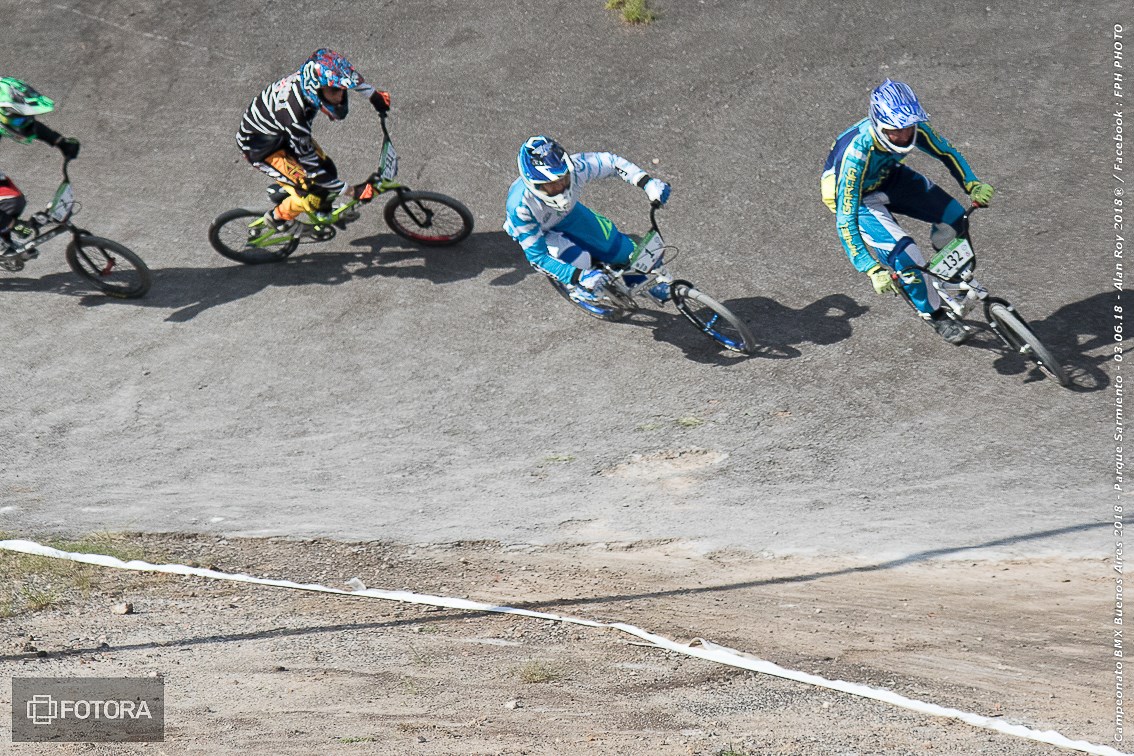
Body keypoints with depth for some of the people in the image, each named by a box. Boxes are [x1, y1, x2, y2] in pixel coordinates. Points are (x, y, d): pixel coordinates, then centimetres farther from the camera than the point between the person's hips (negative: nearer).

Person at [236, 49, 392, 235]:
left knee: (327, 170, 3)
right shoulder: (293, 112, -43)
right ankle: (277, 217, 14)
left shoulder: (311, 77, -24)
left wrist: (374, 94, 9)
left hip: (279, 133, 7)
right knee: (316, 193, -13)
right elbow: (311, 167, -32)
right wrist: (352, 191, -27)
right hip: (260, 146, -7)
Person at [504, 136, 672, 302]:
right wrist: (580, 277, -47)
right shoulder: (520, 207, -43)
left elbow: (611, 161, -18)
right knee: (581, 261, -27)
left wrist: (648, 182, -30)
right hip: (536, 230, -3)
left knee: (622, 248, 1)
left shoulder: (574, 169, -37)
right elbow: (537, 258, -36)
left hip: (568, 213, 4)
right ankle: (575, 285, 11)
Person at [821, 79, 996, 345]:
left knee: (954, 217, -9)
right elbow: (845, 222, -38)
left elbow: (947, 153, -6)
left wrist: (973, 185, -24)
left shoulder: (913, 128, -26)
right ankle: (935, 315, 4)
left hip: (889, 177, 5)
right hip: (855, 198, -5)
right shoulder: (856, 153, -40)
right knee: (903, 253, -22)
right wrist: (873, 270, -43)